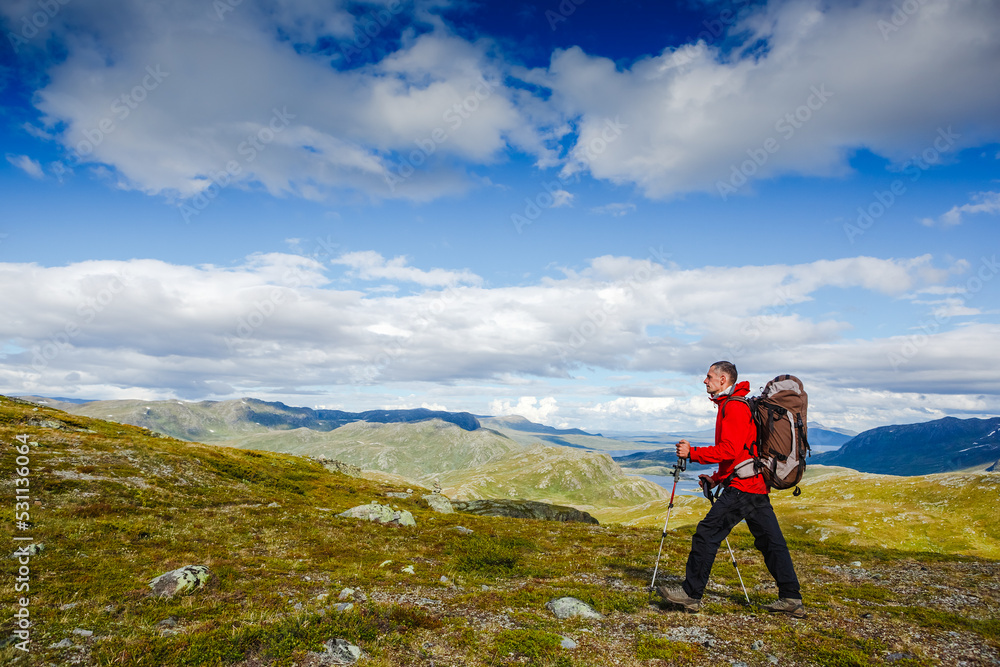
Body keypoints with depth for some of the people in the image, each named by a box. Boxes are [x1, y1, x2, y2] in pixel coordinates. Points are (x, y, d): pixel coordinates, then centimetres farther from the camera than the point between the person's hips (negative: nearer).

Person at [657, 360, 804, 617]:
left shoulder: (734, 406, -13)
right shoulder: (736, 405, 20)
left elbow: (730, 450, -22)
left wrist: (692, 452, -16)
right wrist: (717, 478, 20)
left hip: (742, 487, -11)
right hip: (758, 486, 11)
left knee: (707, 534, -7)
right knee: (771, 541, 12)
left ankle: (691, 593, -1)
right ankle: (792, 599, 17)